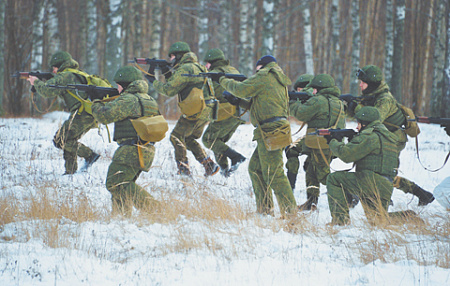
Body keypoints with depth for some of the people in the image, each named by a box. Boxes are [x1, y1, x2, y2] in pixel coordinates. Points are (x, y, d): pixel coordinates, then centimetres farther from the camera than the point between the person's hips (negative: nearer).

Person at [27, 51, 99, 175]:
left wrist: (36, 82, 7)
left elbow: (47, 91, -12)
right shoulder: (79, 74, 24)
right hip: (92, 116, 9)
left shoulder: (63, 76, -4)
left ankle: (89, 155, -8)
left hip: (81, 114, -9)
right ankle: (70, 170, 17)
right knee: (69, 139, 20)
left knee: (60, 140, -2)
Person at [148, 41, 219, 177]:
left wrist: (154, 82, 1)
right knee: (189, 139, 20)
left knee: (176, 137, 1)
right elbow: (176, 83, 26)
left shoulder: (185, 69, -11)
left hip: (195, 112, -9)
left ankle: (183, 169, -2)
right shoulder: (195, 67, 20)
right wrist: (167, 72, 14)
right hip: (206, 113, 9)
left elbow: (169, 90, -13)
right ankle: (209, 165, 12)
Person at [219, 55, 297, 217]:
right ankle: (264, 209, 17)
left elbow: (241, 90, -9)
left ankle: (291, 213, -13)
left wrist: (223, 81, 5)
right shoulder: (280, 81, 22)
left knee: (273, 174, -10)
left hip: (270, 131, -10)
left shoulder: (264, 76, -6)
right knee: (255, 168, 16)